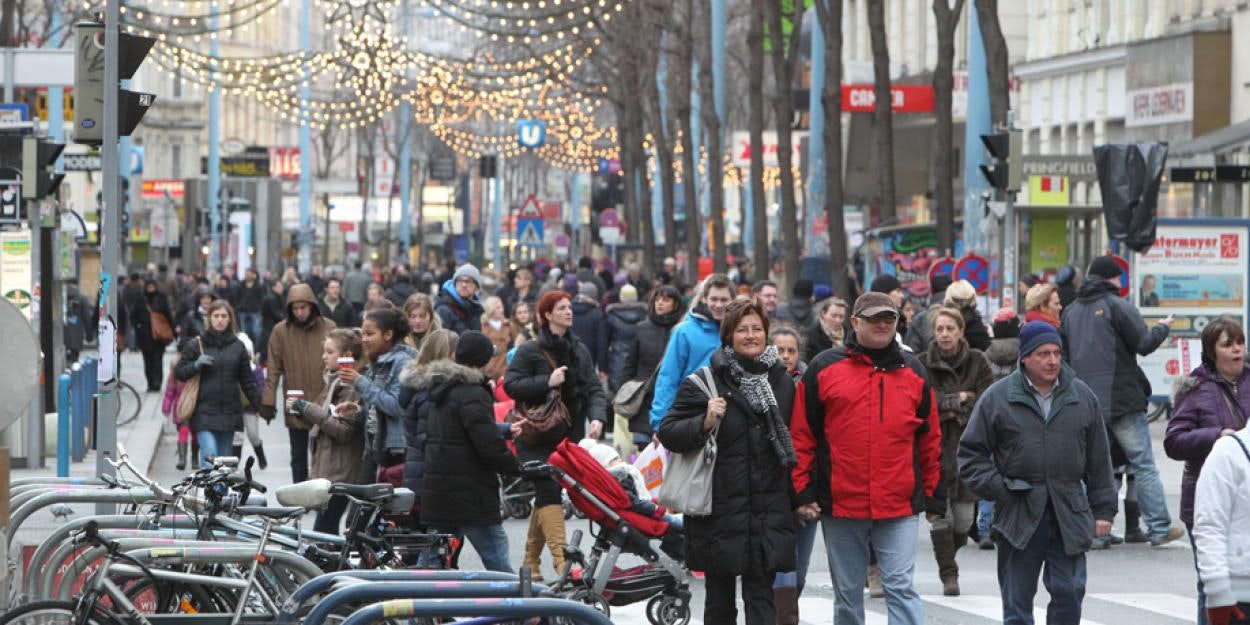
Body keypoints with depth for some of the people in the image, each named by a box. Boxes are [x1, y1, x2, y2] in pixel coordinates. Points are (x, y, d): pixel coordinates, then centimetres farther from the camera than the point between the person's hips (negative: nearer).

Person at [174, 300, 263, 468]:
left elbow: (247, 381, 13)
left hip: (229, 414, 3)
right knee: (210, 458, -17)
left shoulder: (237, 346, 10)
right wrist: (196, 365, -13)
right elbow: (179, 373, 5)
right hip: (204, 413, -3)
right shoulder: (196, 345, 4)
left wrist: (260, 404, 6)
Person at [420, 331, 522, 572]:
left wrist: (505, 430, 37)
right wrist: (519, 468, -7)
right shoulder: (472, 394, -14)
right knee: (497, 564, -7)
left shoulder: (442, 390, 16)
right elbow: (489, 446, -20)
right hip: (471, 495, -9)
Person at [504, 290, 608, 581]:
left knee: (545, 497, 10)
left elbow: (594, 389, 6)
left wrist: (597, 416, -13)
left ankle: (531, 562, 19)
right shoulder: (530, 350, -5)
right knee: (549, 494, -15)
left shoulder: (580, 351, 11)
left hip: (569, 437, 5)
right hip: (537, 439, -5)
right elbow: (510, 384, -13)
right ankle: (561, 559, -24)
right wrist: (547, 382, -21)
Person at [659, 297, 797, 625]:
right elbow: (668, 432, -5)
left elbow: (793, 441, 22)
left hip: (769, 511, 2)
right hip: (720, 510, -2)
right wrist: (705, 423, -22)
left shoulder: (781, 381, 10)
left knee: (761, 598, -2)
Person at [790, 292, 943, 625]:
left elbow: (930, 440, 12)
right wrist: (803, 493, -3)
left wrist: (935, 497, 11)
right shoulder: (824, 369, 3)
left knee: (901, 588, -7)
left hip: (900, 509, 0)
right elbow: (801, 435, 2)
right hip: (840, 507, 0)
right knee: (847, 594, 11)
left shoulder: (914, 372, 9)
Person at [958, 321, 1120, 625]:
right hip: (1018, 516, -2)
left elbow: (1099, 460, 11)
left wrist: (1103, 509, 7)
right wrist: (997, 489, -8)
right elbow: (971, 453, 4)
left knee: (1069, 593, -1)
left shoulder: (1082, 397, 7)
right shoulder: (998, 398, 0)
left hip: (1069, 514, 2)